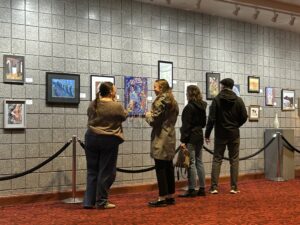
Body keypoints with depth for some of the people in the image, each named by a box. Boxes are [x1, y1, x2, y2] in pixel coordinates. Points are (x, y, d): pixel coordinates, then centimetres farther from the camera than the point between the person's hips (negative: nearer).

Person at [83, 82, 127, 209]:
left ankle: (89, 201, 13)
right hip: (109, 140, -4)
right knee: (106, 172, 5)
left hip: (92, 138, 5)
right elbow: (124, 117, 6)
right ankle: (101, 202, 10)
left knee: (92, 170, 12)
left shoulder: (92, 104, 2)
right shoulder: (116, 106, -11)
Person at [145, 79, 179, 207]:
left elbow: (154, 121, -15)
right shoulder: (172, 101, 15)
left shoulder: (160, 101, -12)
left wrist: (148, 115, 5)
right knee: (169, 167, 12)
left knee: (160, 169, -5)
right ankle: (170, 196, 18)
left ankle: (162, 198, -2)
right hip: (170, 137, 9)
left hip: (161, 138, -9)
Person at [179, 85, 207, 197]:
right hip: (199, 136, 8)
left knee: (191, 163, -4)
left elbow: (186, 125, -16)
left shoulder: (189, 107, -13)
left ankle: (191, 190, -1)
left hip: (191, 138, -8)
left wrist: (183, 140, -14)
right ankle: (202, 188, 16)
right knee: (199, 162, 12)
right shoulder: (202, 107, 11)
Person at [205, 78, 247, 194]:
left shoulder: (217, 99, -7)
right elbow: (244, 117, -1)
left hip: (220, 134, -1)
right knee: (234, 160, 8)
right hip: (234, 134, 1)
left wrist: (207, 134, -3)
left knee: (217, 160, 5)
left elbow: (211, 118, -10)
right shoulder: (238, 100, -1)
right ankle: (234, 187, 8)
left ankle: (214, 187, 1)